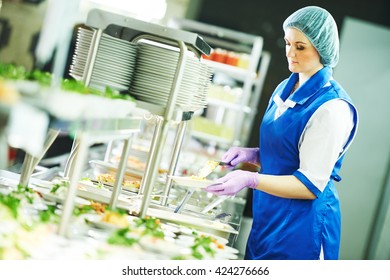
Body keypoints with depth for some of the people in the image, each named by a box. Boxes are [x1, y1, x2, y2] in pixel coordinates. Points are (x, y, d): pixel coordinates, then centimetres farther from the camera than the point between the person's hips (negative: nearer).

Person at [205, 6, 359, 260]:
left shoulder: (332, 107, -19)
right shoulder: (285, 89, 7)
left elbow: (311, 185, -20)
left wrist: (252, 180, -30)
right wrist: (254, 154, -1)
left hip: (302, 226, -8)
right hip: (268, 215, 8)